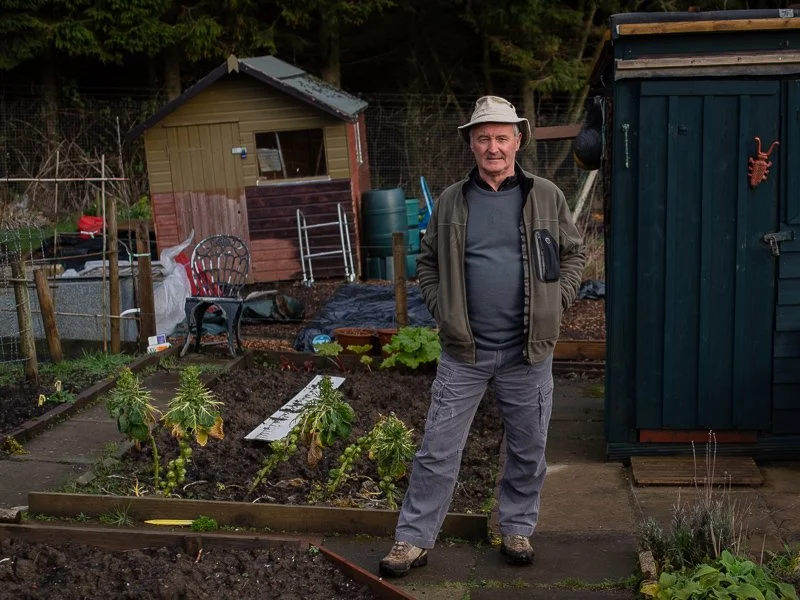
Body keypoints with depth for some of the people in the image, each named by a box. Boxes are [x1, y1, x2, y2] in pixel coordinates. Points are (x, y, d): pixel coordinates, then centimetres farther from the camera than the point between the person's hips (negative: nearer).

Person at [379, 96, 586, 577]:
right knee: (439, 450, 3)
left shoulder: (547, 197, 1)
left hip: (528, 350, 0)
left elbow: (574, 253, 11)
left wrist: (556, 303, 0)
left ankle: (518, 529, 32)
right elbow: (428, 262, 13)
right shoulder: (451, 202, 3)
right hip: (464, 351, 0)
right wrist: (442, 308, 1)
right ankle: (414, 540, 14)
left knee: (528, 450, 12)